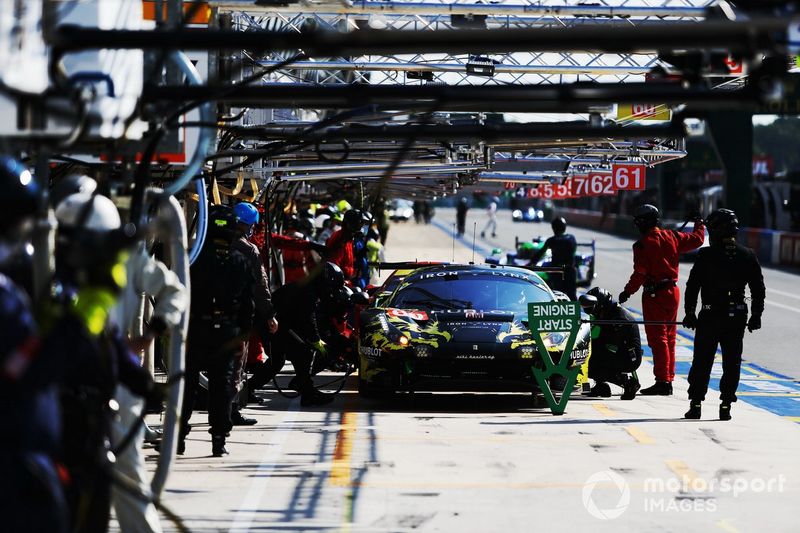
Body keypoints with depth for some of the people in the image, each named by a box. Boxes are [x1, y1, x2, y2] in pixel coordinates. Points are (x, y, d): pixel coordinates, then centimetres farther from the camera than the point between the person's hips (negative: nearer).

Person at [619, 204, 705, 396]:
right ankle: (668, 379, 17)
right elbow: (697, 239, 16)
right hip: (672, 290, 7)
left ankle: (662, 381, -9)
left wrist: (627, 292, -8)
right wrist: (700, 225, 35)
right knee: (669, 338, 14)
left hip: (654, 294, -7)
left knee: (657, 338, -5)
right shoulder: (672, 237, 4)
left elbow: (640, 274, -17)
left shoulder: (643, 245, -13)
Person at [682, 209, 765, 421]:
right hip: (736, 317, 2)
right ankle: (726, 406, 7)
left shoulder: (706, 255, -8)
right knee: (731, 363, 9)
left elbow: (692, 286, -6)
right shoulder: (748, 256, 2)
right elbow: (758, 289, 5)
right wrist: (756, 315, 13)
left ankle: (696, 404, 6)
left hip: (710, 316, -2)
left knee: (702, 362, 6)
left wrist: (690, 312, 2)